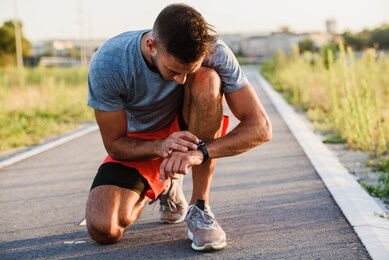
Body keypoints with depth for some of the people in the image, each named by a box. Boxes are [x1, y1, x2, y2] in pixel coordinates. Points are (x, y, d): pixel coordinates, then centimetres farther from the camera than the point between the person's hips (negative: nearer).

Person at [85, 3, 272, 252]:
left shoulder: (213, 51, -28)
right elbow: (115, 145, -18)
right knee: (103, 230, -22)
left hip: (187, 131, 0)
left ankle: (200, 206, -21)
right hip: (137, 145, 1)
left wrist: (200, 153, -43)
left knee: (206, 79, -33)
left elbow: (260, 127, -28)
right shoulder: (107, 64, -29)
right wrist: (160, 146, -39)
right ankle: (163, 188, 13)